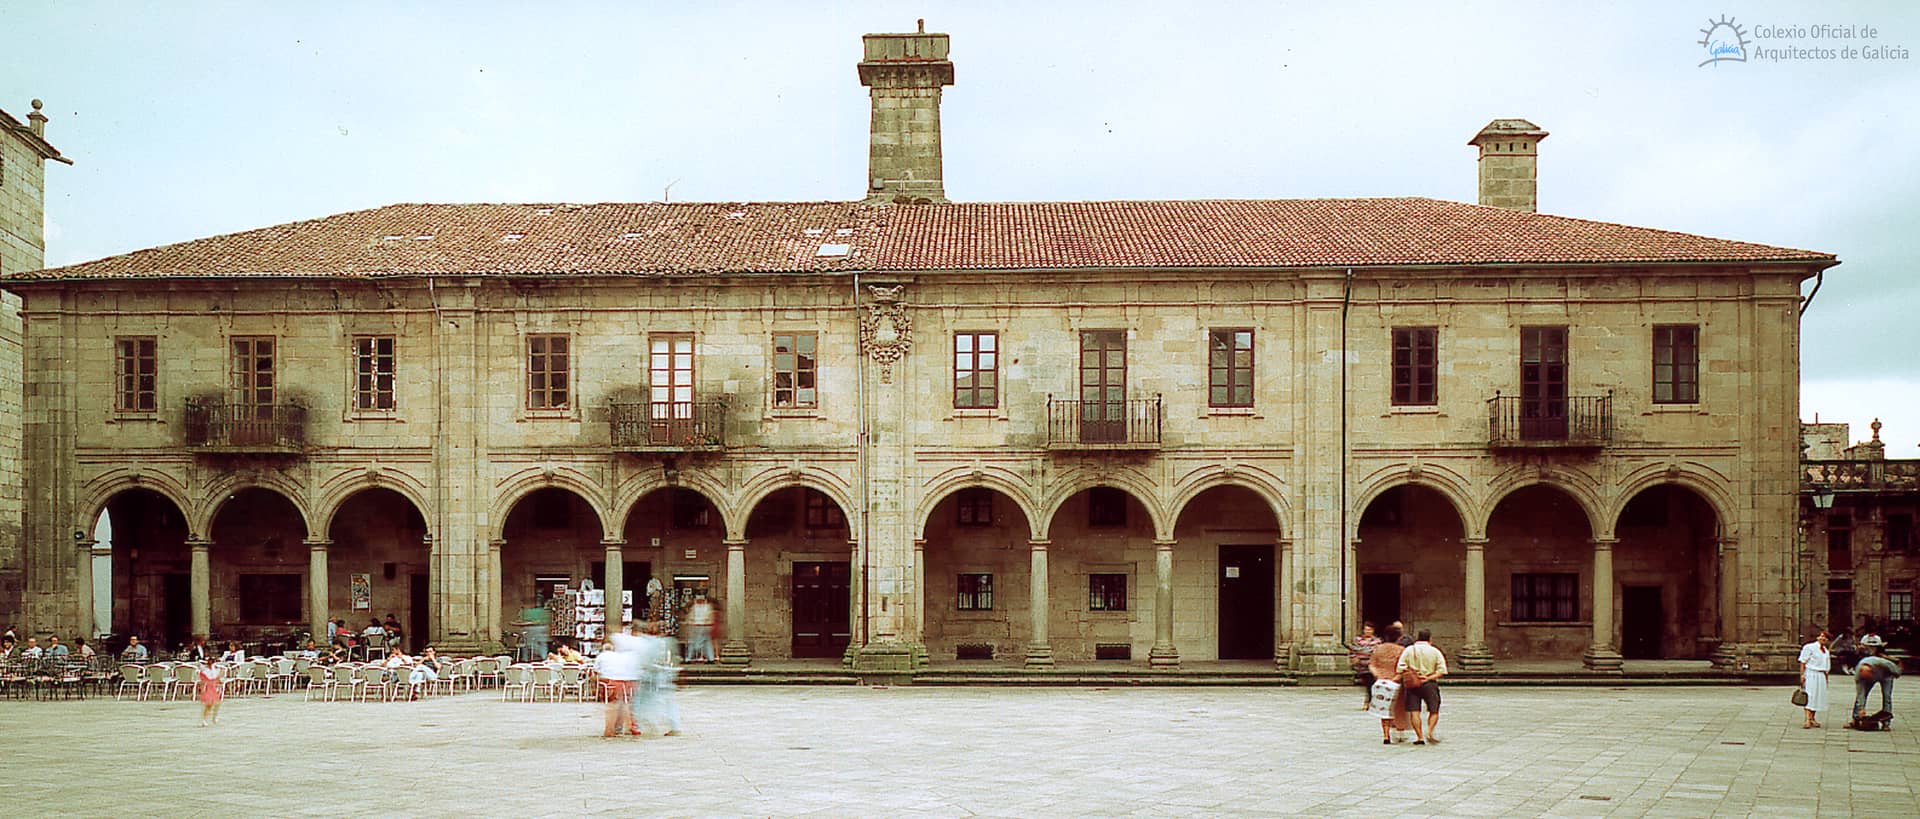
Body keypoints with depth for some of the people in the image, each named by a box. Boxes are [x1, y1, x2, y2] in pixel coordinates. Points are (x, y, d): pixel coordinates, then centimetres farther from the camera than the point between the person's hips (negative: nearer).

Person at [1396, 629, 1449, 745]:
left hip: (1412, 684, 1)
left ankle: (1420, 737, -1)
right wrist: (1429, 678, -9)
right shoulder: (1435, 651, 2)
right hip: (1430, 684, -1)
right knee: (1434, 711, 11)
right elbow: (1442, 670, -6)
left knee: (1414, 712, 3)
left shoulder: (1409, 650, 3)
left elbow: (1400, 667, -5)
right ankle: (1429, 732, -8)